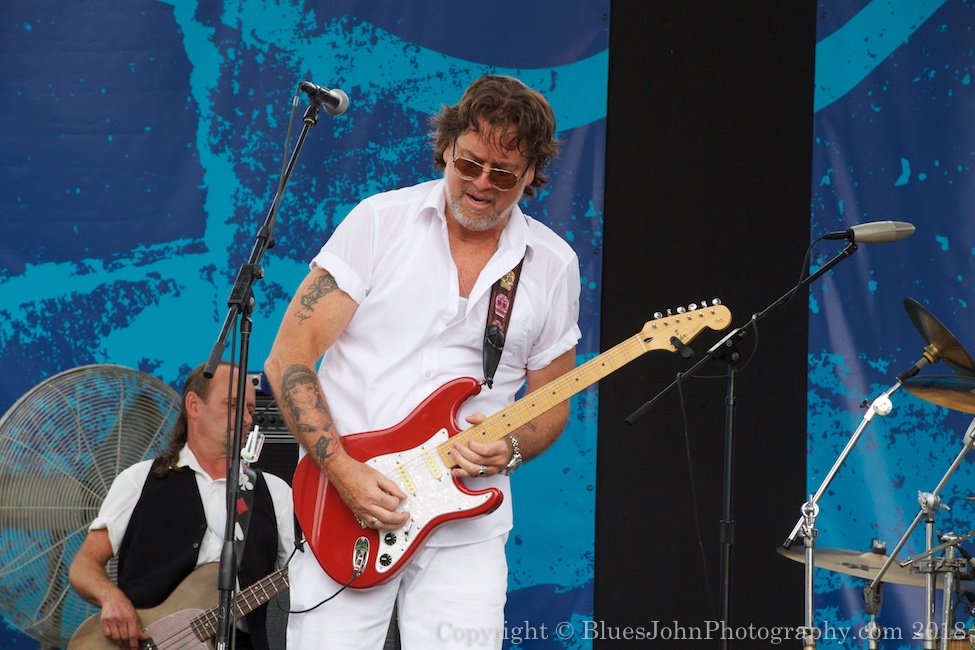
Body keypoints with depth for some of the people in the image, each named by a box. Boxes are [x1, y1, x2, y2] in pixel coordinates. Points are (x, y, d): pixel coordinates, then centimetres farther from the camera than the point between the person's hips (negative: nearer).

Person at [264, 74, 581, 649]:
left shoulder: (553, 265, 6)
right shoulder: (380, 221, -2)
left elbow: (552, 404, 15)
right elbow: (289, 359, -4)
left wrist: (512, 448, -8)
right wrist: (343, 471, -15)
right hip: (343, 509, -2)